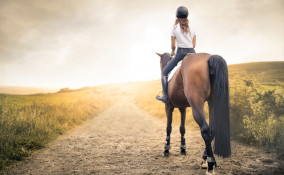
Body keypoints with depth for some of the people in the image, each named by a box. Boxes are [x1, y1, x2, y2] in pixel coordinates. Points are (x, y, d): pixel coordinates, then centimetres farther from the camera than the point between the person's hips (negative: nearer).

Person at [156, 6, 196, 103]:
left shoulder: (174, 28, -1)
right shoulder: (191, 28, 8)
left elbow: (173, 46, -1)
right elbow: (194, 45, 9)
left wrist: (172, 52, 20)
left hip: (181, 52, -4)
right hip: (192, 52, 4)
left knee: (164, 73, 6)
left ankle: (165, 96, -4)